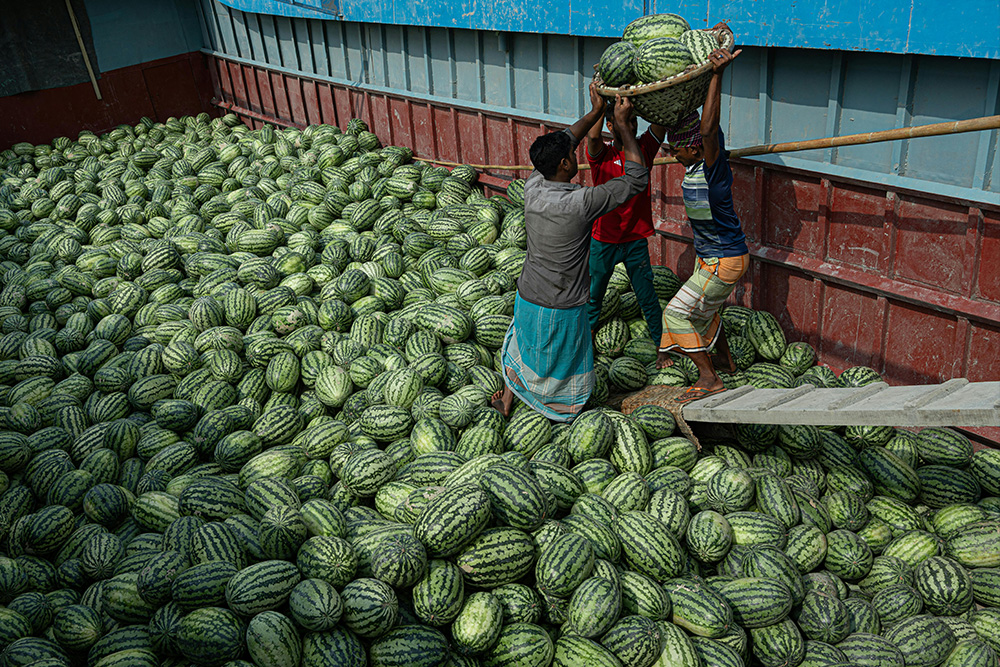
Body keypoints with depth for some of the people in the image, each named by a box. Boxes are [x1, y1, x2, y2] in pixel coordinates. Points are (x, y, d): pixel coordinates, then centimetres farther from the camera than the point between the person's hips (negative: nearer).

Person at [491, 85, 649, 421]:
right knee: (564, 366, 19)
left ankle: (506, 402, 49)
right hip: (562, 310, -6)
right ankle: (557, 418, 38)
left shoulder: (533, 188, -11)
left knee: (522, 349, 31)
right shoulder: (580, 203, -29)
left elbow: (561, 145, 7)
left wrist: (596, 112, 8)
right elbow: (637, 179, -18)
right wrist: (622, 124, -13)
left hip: (527, 298, 6)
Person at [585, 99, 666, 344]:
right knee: (594, 292, 18)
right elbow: (593, 136, -32)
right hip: (604, 239, -1)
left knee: (647, 296, 7)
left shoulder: (644, 148, -2)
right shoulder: (601, 155, -9)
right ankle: (587, 330, 41)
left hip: (636, 239, 1)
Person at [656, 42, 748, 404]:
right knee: (703, 308, 26)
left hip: (724, 261, -10)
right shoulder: (698, 162, -2)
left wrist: (717, 75, -46)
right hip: (713, 256, 10)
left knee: (678, 312, -4)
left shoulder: (713, 169, -26)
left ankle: (709, 379, 4)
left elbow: (709, 129, -45)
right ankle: (724, 357, 48)